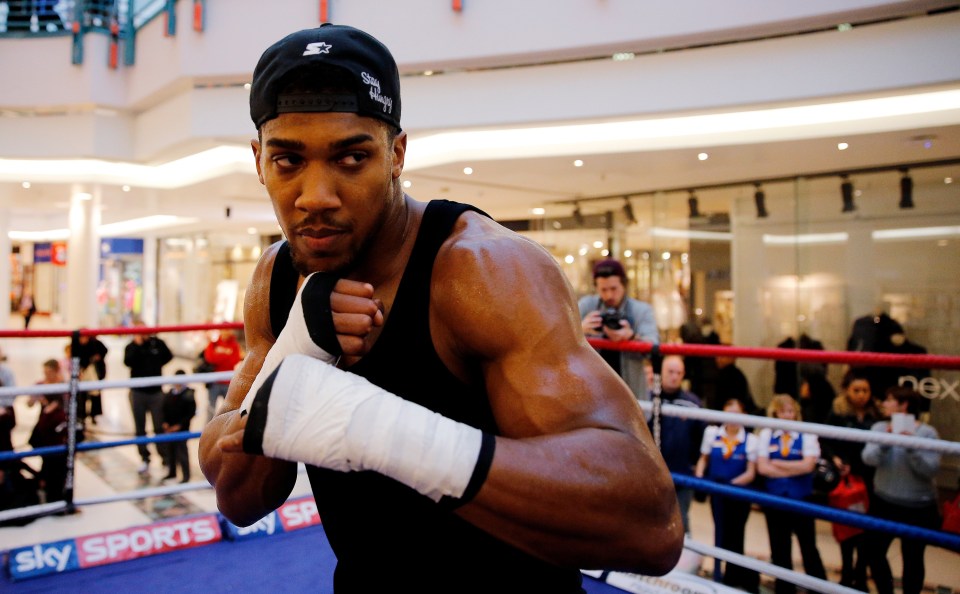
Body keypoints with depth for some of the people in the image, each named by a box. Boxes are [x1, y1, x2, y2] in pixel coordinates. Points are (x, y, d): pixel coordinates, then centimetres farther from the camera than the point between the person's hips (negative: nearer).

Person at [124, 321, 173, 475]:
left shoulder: (157, 343, -1)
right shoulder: (131, 347, -3)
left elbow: (168, 356, 10)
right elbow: (128, 362, -21)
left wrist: (156, 364, 0)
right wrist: (137, 344, -22)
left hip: (156, 391, -1)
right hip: (137, 392, 1)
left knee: (159, 427, 1)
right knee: (140, 429, 8)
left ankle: (164, 456, 9)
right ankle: (144, 459, 18)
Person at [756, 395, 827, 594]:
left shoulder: (807, 435, -3)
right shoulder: (766, 434, 2)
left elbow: (807, 465, -16)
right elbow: (762, 468, -6)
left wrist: (777, 463, -10)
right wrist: (794, 470, -11)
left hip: (801, 499, -2)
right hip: (774, 498, 2)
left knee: (809, 547, 5)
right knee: (779, 548, 12)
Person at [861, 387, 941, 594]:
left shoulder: (927, 433, -10)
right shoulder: (879, 427, -3)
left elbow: (931, 469, -17)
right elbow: (869, 458, -15)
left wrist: (911, 447, -29)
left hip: (918, 508, -3)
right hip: (884, 503, 3)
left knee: (912, 559, 10)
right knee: (875, 551, 12)